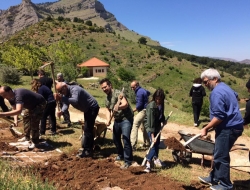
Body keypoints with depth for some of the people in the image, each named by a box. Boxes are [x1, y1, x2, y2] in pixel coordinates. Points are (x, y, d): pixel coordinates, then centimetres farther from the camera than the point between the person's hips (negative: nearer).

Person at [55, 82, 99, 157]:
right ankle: (88, 149, 31)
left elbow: (75, 101, -45)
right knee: (88, 129, 18)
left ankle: (87, 151, -4)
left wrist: (62, 98, -49)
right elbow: (66, 104, -8)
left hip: (92, 108, -11)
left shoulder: (74, 89, -27)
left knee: (87, 129, -11)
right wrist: (62, 111, -28)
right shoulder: (66, 93, 3)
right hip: (87, 109, 11)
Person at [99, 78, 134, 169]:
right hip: (117, 120, 9)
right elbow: (108, 110, 12)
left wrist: (118, 107, -54)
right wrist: (108, 120, -6)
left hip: (126, 118, -9)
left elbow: (125, 104, -32)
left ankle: (128, 161, -4)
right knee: (115, 139, 17)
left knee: (126, 139, -15)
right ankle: (121, 155, 39)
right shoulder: (106, 99, 10)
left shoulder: (117, 93, -17)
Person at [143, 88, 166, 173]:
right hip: (150, 125, -7)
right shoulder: (151, 106, -28)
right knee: (154, 144, -16)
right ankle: (148, 164, -14)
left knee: (157, 143, 13)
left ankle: (155, 158, 35)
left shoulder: (161, 104, -8)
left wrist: (163, 120, -3)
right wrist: (152, 136, -32)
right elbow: (151, 122, -31)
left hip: (157, 124, 7)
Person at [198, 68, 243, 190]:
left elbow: (219, 116, -25)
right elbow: (235, 96, 34)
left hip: (228, 128, -11)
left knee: (221, 156, -1)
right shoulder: (225, 87, 13)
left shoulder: (217, 92, -20)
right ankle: (214, 178, 30)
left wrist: (206, 128, -17)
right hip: (232, 125, 11)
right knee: (218, 154, 18)